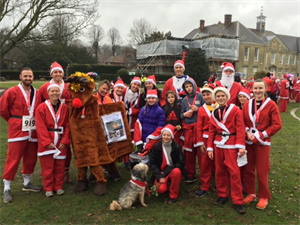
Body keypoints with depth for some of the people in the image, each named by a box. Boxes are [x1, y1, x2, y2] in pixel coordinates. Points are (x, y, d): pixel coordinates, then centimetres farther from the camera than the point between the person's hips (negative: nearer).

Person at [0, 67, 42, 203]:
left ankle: (27, 183, 30)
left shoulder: (37, 94, 7)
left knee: (31, 158, 12)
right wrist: (12, 120, 5)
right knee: (13, 159, -2)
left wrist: (36, 121, 5)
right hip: (17, 131, -4)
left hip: (32, 132, 5)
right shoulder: (12, 92, -5)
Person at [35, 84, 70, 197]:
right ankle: (48, 188, 18)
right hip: (46, 142, -2)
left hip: (61, 142, 2)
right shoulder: (41, 107, -4)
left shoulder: (65, 108, 4)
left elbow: (67, 125, 2)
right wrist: (47, 142, -13)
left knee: (60, 166, 8)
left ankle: (59, 187, 23)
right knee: (47, 166, 4)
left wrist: (65, 141, -7)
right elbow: (40, 127, -8)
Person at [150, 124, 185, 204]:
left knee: (177, 171, -36)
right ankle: (167, 184, 14)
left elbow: (180, 163, -9)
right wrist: (159, 176, -14)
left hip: (172, 171, 0)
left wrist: (166, 171, -17)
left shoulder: (176, 147, -7)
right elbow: (152, 163, -1)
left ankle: (173, 195, -13)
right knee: (161, 189, -26)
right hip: (160, 173, 1)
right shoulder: (156, 147, -3)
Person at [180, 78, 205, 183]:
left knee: (201, 152, -6)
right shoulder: (185, 100, 14)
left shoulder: (199, 96, 3)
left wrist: (197, 109, -14)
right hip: (188, 128, 4)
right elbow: (181, 115, 17)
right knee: (189, 153, 7)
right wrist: (185, 114, -3)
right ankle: (191, 175, 18)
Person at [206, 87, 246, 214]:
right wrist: (210, 148, 7)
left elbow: (240, 129, -9)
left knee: (234, 172, -4)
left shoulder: (235, 110, -5)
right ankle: (222, 195, 25)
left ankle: (238, 201, 6)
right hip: (218, 144, 5)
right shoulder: (214, 113, 10)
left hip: (231, 145, -4)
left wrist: (241, 146, -15)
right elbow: (211, 132, 11)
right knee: (220, 171, 9)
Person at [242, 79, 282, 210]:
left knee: (262, 171, 2)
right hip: (248, 141, 4)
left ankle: (263, 197, 19)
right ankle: (250, 193, 26)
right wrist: (247, 131, -9)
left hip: (263, 142, -3)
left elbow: (277, 125, -8)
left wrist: (262, 134, -14)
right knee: (248, 169, 10)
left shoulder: (271, 105, -5)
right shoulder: (247, 104, 5)